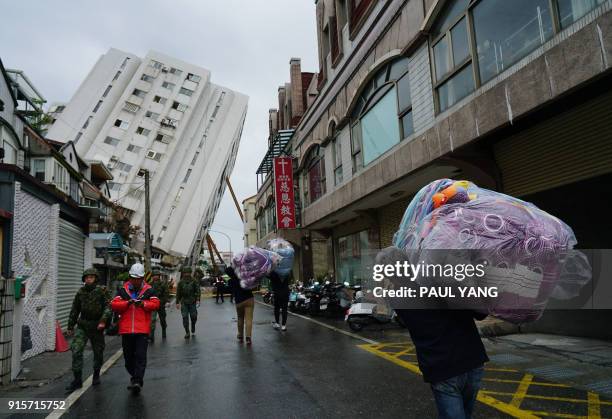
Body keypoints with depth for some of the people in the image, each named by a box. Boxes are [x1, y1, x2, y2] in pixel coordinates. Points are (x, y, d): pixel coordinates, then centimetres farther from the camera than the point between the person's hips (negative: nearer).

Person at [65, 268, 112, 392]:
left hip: (97, 327, -3)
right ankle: (77, 379, -1)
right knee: (76, 351, -10)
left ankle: (96, 375, 31)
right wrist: (70, 326, 18)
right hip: (82, 326, 3)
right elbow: (75, 310, 16)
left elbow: (108, 307, -14)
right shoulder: (80, 292, 7)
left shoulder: (102, 291, -6)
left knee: (98, 352, 9)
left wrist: (103, 321, -27)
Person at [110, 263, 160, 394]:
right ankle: (134, 376, 33)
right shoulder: (123, 290, 8)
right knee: (128, 356, 14)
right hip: (126, 329, 3)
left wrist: (143, 304, -18)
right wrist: (127, 303, -16)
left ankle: (137, 381, -8)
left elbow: (156, 304, -4)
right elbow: (114, 304, -1)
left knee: (140, 356, -9)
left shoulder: (149, 291, 4)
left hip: (142, 330, -3)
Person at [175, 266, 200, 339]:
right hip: (184, 302, 1)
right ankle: (187, 333, 6)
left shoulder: (194, 281, 0)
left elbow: (198, 290, -1)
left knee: (193, 317, 5)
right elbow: (178, 293, 8)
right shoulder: (181, 282, 4)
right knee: (185, 318, -2)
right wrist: (177, 302, 5)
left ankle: (193, 330, 29)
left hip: (192, 302, -1)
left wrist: (197, 299, -11)